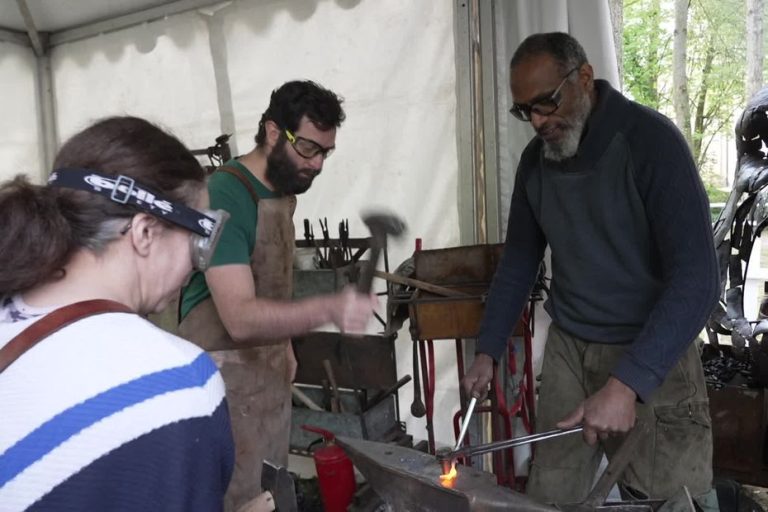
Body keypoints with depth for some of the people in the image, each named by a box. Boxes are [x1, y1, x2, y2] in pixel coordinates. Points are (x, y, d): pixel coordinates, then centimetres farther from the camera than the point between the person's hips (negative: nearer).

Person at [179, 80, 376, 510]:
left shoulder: (285, 190, 4)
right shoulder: (225, 196, -23)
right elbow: (240, 318, -31)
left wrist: (285, 346, 12)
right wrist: (327, 309, -44)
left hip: (271, 372, 8)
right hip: (224, 377, -8)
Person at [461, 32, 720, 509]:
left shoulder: (650, 139, -16)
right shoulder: (535, 159, 2)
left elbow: (696, 278, -22)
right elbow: (519, 260, 10)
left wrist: (625, 384, -30)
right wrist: (487, 352, 3)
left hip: (653, 354, -4)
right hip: (567, 347, 5)